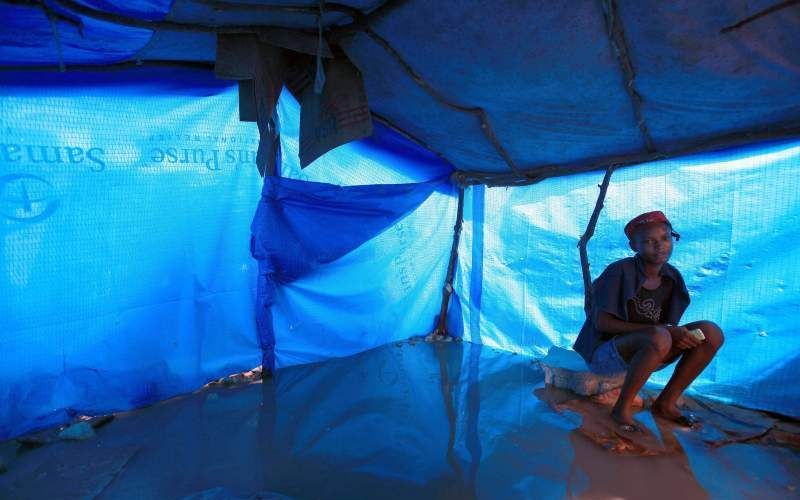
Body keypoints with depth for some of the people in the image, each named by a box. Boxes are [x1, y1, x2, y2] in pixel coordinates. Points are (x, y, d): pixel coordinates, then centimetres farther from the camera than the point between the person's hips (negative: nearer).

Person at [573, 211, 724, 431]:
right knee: (658, 339, -36)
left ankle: (666, 403, 1)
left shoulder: (672, 277, 3)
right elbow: (601, 322, -20)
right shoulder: (620, 271, -17)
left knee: (711, 332, -10)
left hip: (645, 353, 7)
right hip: (605, 353, -7)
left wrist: (676, 334, -13)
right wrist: (661, 330, -23)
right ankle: (623, 407, -15)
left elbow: (669, 326, 11)